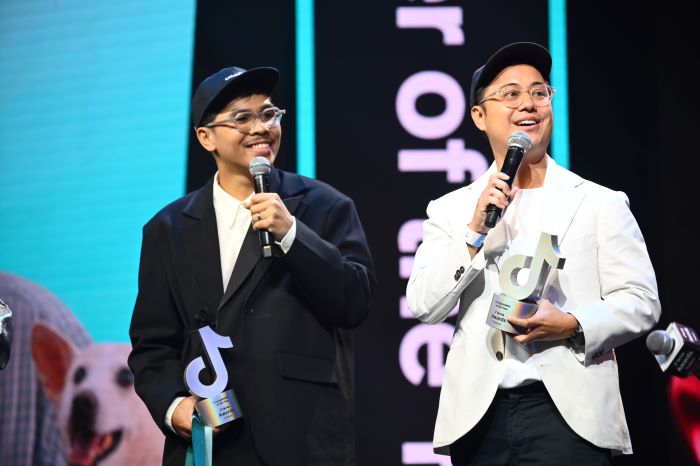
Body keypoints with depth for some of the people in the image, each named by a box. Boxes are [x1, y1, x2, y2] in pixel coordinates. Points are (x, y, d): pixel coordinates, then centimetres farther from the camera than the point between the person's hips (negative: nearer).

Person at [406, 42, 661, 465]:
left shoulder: (601, 204, 7)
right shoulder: (451, 209, 11)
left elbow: (641, 302, 2)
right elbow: (424, 305, 2)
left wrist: (572, 325, -15)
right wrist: (476, 231, -8)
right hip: (479, 417, 2)